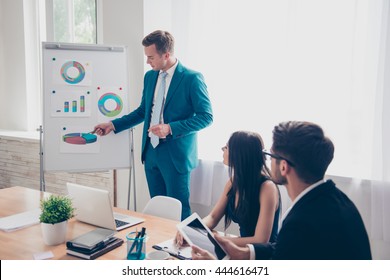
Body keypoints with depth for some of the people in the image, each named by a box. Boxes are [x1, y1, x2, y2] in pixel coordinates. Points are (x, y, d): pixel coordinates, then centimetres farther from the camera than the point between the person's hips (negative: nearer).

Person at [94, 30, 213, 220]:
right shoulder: (150, 76, 9)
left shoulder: (192, 78, -12)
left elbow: (206, 117, -13)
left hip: (176, 155, -6)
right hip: (151, 152, 7)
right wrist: (113, 125, 11)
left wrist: (170, 128, -21)